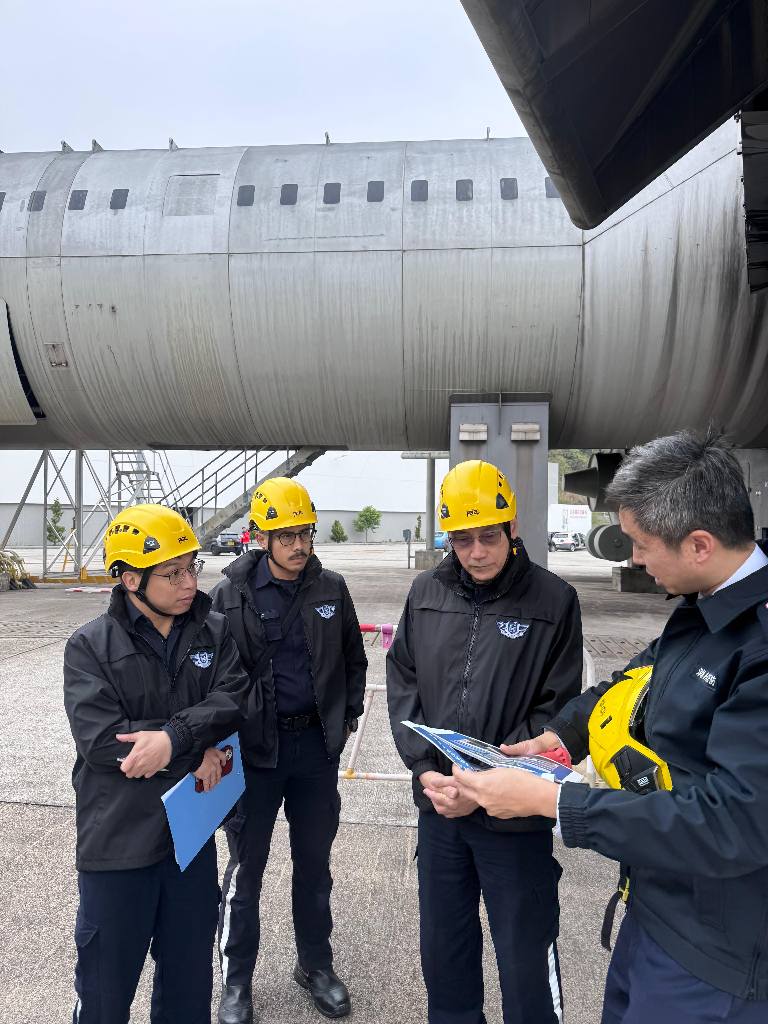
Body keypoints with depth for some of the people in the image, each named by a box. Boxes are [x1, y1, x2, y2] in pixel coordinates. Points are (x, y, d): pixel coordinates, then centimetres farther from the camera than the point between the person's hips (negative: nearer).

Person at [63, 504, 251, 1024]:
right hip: (117, 841, -2)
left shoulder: (215, 632, 0)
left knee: (190, 976, 20)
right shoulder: (91, 645, -9)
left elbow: (232, 701, -12)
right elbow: (99, 740, -19)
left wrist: (173, 738, -28)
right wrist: (199, 751, -17)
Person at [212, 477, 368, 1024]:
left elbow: (354, 659, 10)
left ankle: (316, 964, 38)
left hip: (317, 744, 3)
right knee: (246, 866, 11)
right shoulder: (232, 594, -9)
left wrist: (347, 717, 6)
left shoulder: (331, 588, -1)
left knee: (315, 861, 17)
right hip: (254, 747, -2)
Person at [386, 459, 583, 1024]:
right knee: (443, 945, 22)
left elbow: (555, 711, -10)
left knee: (526, 957, 11)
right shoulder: (426, 592, 1)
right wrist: (425, 770, -8)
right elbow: (403, 682, 3)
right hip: (438, 807, 4)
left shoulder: (554, 600, -10)